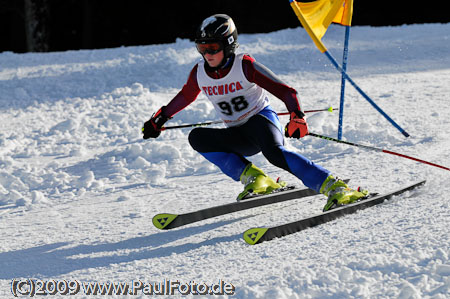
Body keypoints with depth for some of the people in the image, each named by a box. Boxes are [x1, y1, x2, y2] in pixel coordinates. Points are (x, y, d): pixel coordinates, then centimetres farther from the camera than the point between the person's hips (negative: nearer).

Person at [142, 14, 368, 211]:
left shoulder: (245, 66, -16)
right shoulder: (200, 74, -1)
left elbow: (285, 91, -18)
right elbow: (185, 96, 22)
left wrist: (297, 116, -35)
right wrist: (160, 119, 25)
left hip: (261, 118, -6)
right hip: (238, 136, 6)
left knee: (274, 152, -38)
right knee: (197, 137, -19)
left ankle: (336, 189, -41)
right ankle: (253, 178, -19)